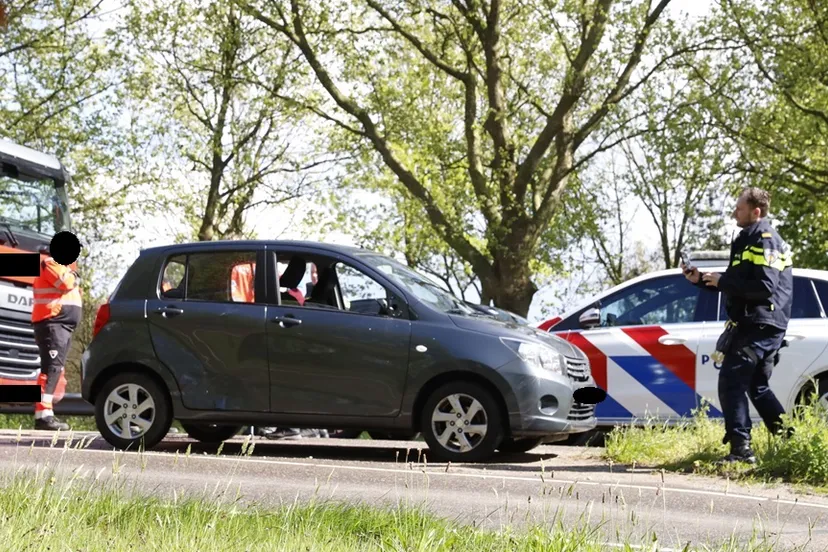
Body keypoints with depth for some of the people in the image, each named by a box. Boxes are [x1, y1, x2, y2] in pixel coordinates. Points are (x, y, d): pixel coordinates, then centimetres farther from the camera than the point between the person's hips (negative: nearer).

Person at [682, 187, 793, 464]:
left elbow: (764, 287, -24)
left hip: (759, 325, -11)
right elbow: (737, 284, 25)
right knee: (757, 387, 18)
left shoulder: (765, 241, -13)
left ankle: (741, 449, -16)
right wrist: (702, 280, 13)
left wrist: (723, 281, -20)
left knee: (731, 383, -13)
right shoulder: (749, 240, 20)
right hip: (759, 326, 11)